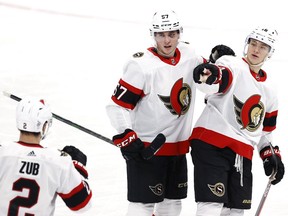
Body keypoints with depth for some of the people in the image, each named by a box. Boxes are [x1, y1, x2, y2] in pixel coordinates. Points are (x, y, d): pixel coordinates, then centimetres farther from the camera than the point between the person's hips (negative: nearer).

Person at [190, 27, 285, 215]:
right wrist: (209, 74, -52)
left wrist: (271, 154, 17)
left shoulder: (269, 93, 19)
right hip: (211, 144, -7)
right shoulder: (233, 66, -4)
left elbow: (264, 130, 30)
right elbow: (216, 81, -28)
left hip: (242, 155, 8)